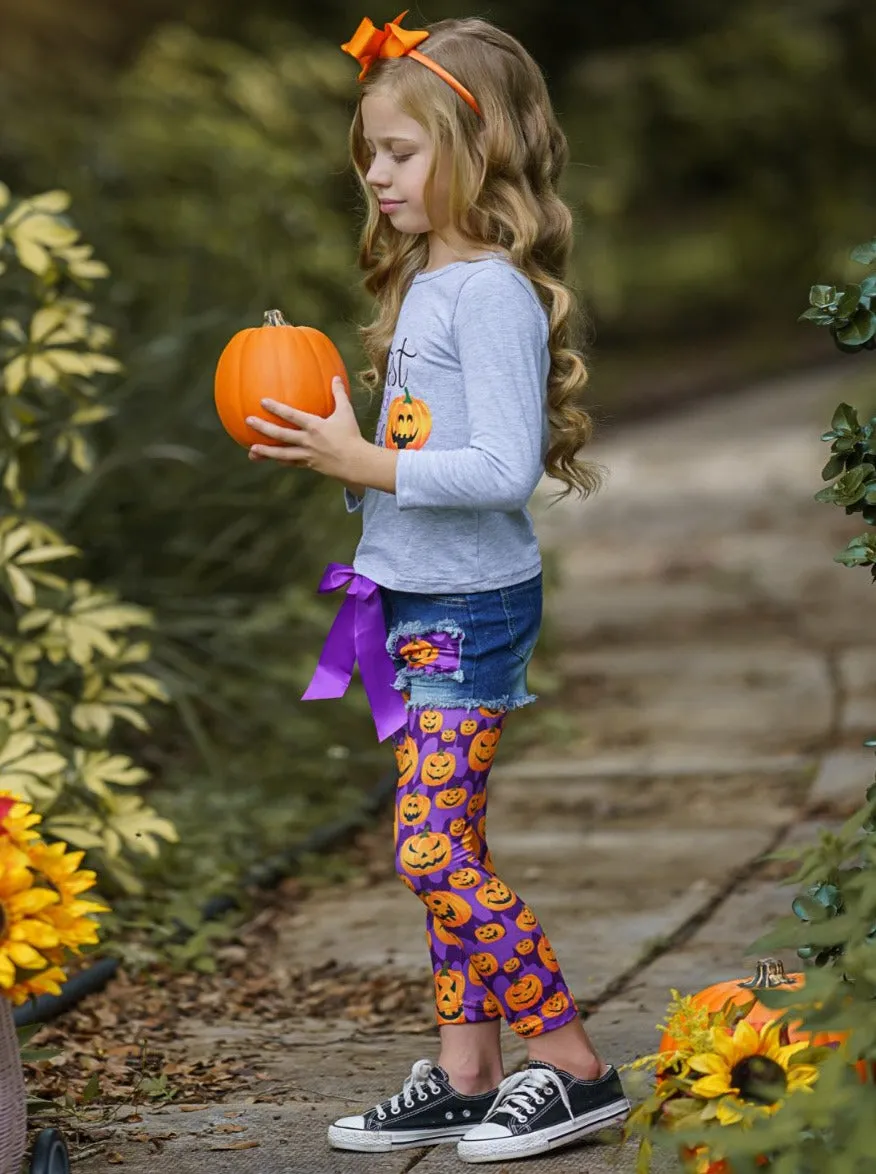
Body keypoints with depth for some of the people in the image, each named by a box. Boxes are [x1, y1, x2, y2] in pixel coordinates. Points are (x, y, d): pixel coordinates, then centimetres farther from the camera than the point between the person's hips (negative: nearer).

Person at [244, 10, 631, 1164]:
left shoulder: (491, 291, -16)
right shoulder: (425, 282, 13)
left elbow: (505, 465, -24)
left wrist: (367, 462, -24)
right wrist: (329, 450, 1)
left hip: (472, 605, -9)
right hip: (419, 601, 9)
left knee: (434, 850, -10)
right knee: (448, 850, 11)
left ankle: (575, 1070, -2)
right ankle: (465, 1077, 18)